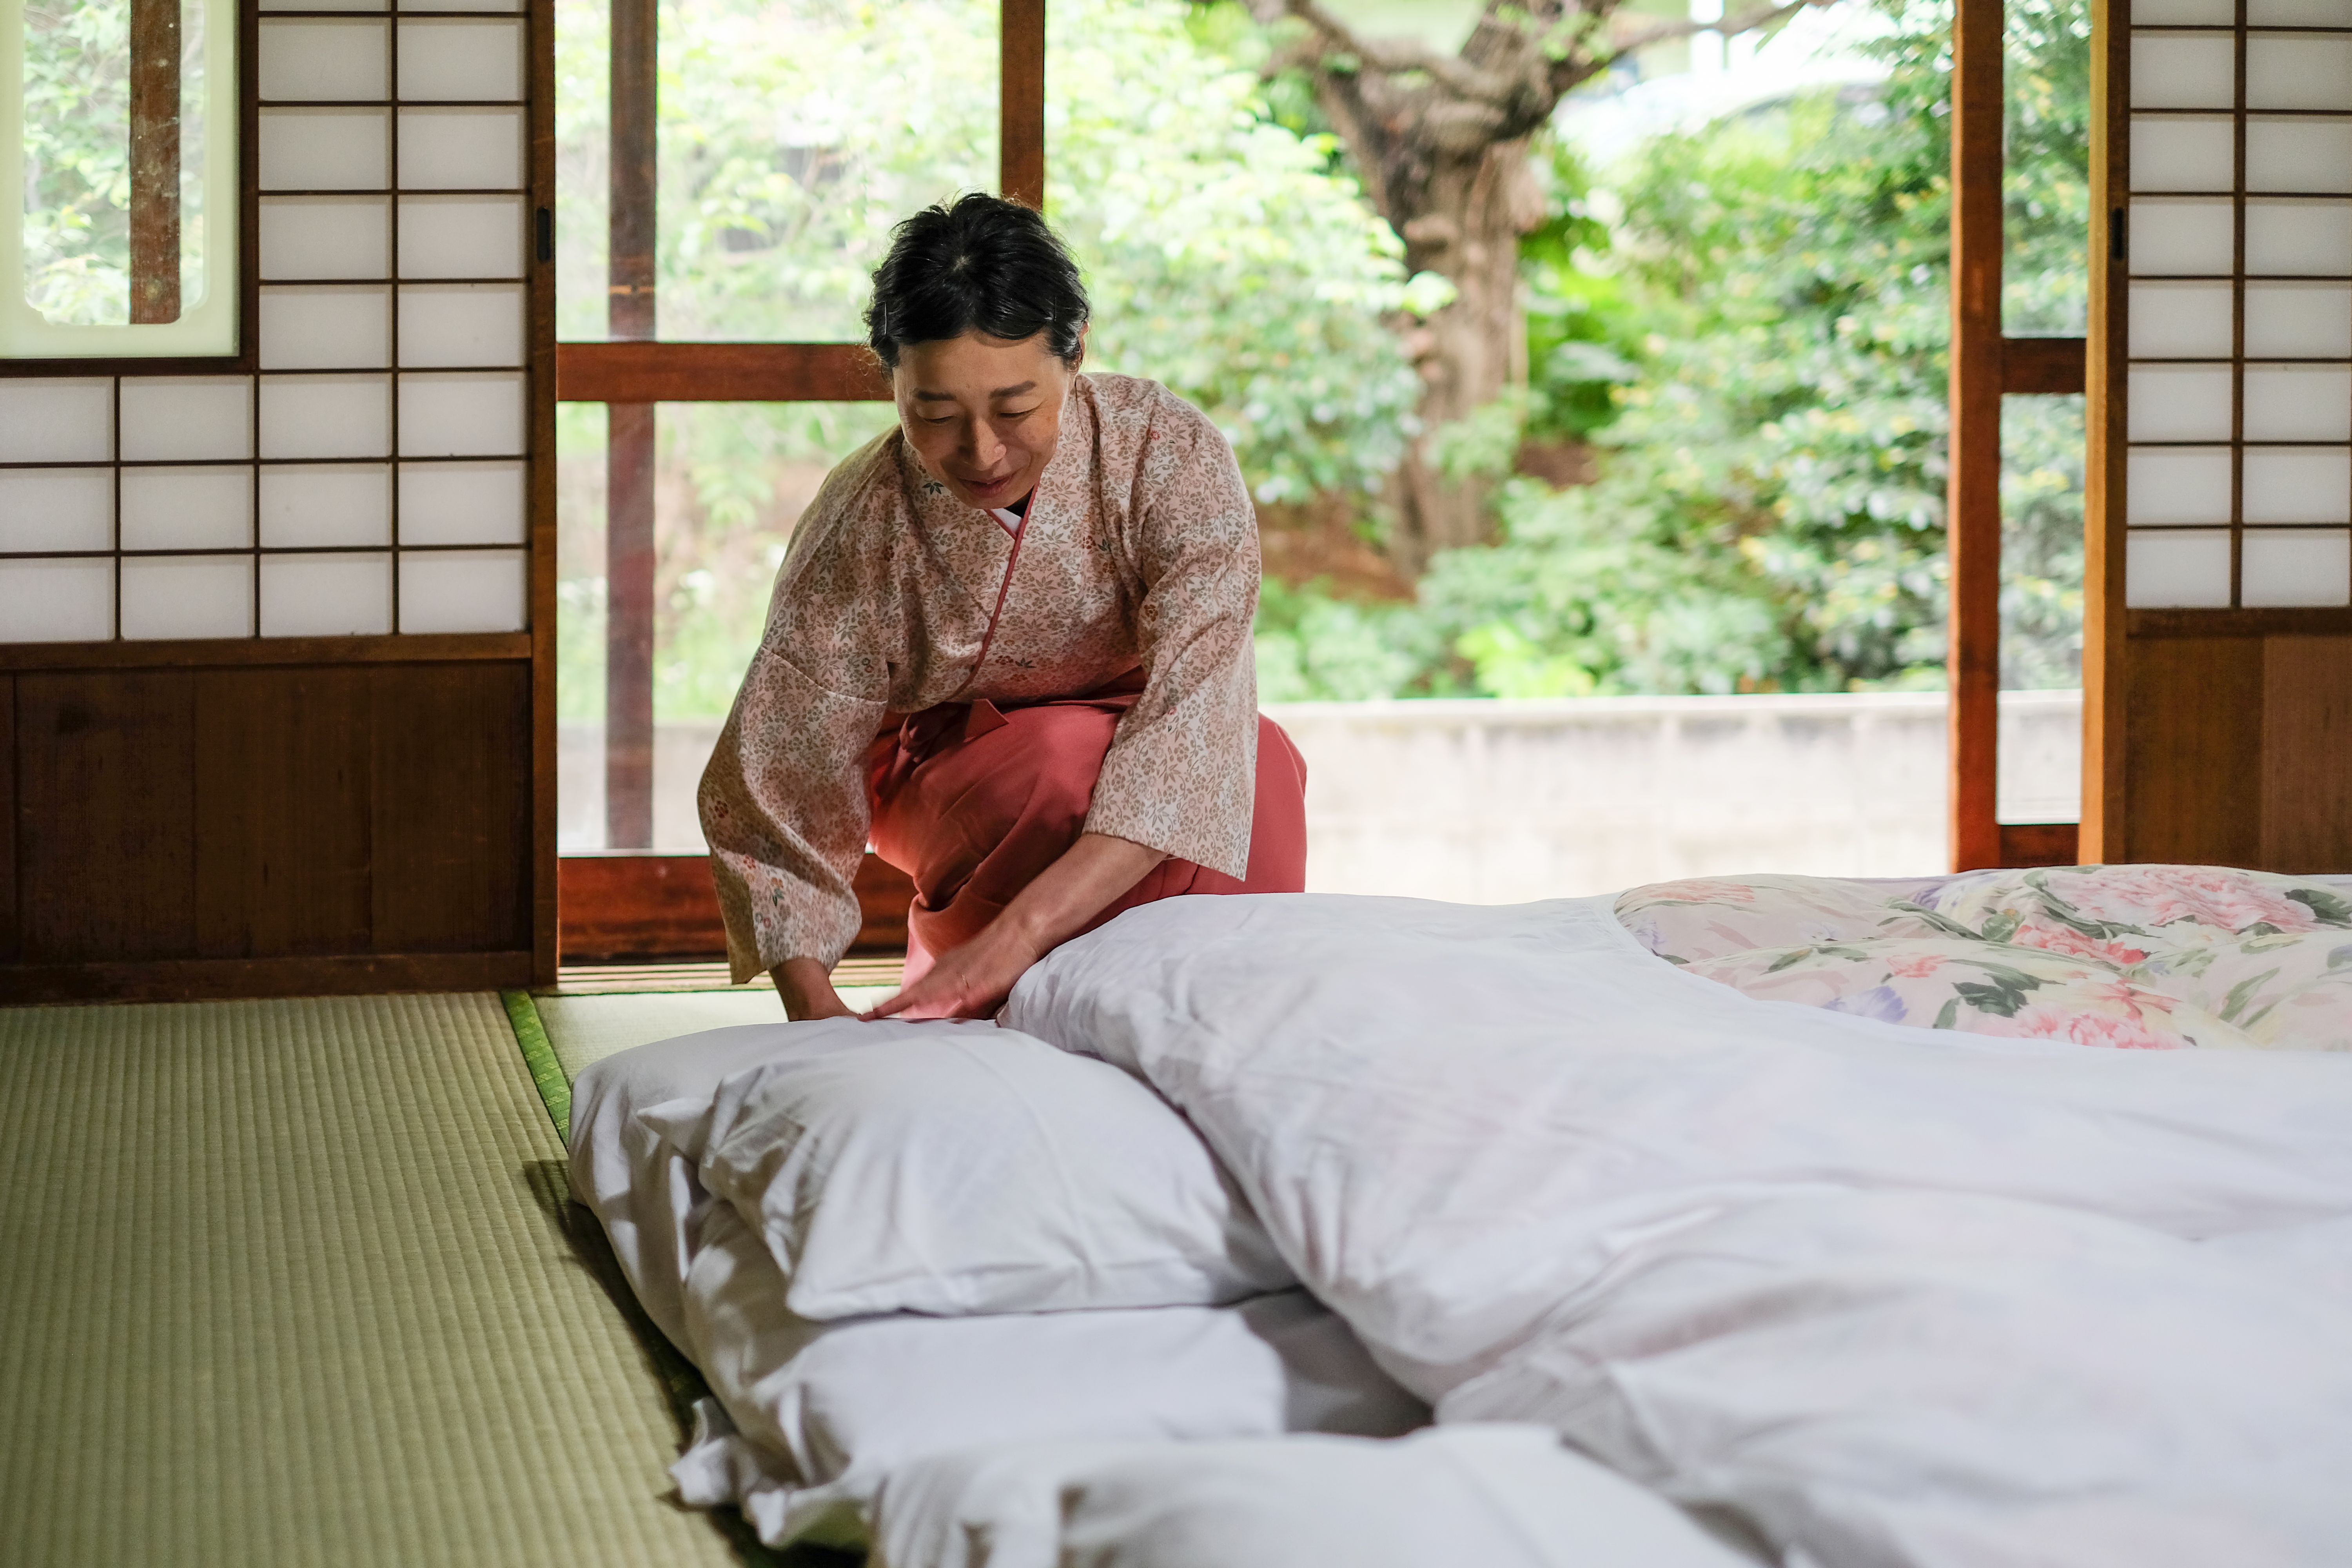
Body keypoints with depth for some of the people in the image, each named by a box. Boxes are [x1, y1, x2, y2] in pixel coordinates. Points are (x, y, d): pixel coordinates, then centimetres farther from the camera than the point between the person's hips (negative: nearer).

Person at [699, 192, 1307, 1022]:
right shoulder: (854, 537, -26)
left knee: (1260, 763, -32)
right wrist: (818, 1016, -38)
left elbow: (1192, 712, -39)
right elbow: (773, 798, -21)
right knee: (1065, 759, -36)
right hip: (947, 777, -1)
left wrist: (1011, 938, -51)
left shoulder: (1171, 454, -28)